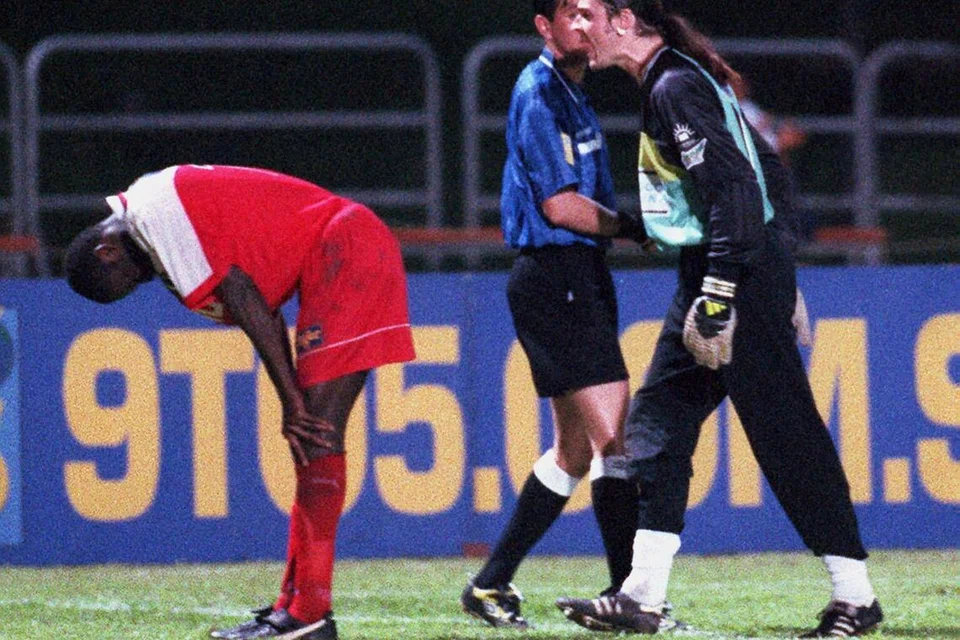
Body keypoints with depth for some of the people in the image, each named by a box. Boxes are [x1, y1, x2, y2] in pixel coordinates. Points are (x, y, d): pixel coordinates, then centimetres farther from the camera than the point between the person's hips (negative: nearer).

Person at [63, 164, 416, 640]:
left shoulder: (152, 213, -11)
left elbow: (243, 299, -15)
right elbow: (260, 309, 17)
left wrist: (293, 402, -11)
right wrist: (294, 404, 8)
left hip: (347, 257, -11)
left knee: (316, 437, -12)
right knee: (312, 435, 11)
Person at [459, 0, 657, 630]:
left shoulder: (571, 92, 19)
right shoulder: (539, 93, -11)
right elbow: (559, 205, -17)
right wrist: (635, 226, -10)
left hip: (581, 280, 10)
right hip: (556, 278, -10)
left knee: (577, 449, 14)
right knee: (614, 433, -14)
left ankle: (492, 583, 19)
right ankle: (626, 591, -15)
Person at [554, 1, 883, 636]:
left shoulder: (675, 88, -15)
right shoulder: (671, 79, 16)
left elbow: (732, 186, -23)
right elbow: (763, 166, 20)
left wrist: (718, 294, -26)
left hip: (741, 272, -11)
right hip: (711, 272, 11)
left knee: (786, 434, -6)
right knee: (659, 417, 9)